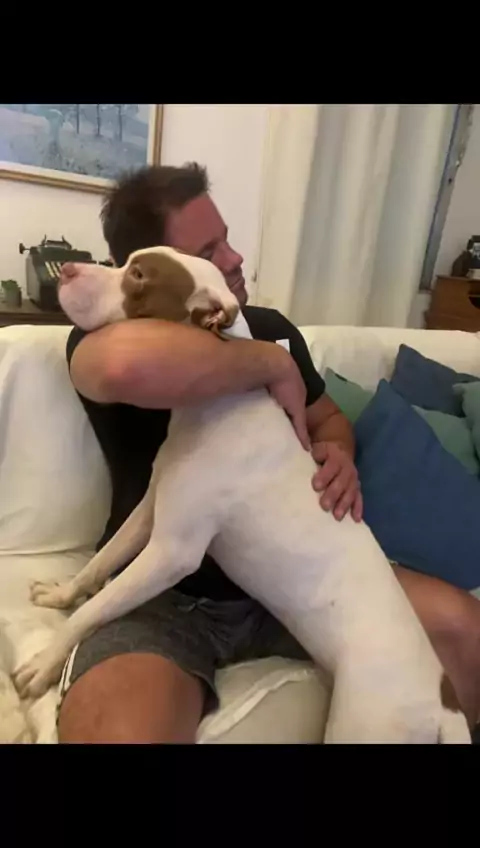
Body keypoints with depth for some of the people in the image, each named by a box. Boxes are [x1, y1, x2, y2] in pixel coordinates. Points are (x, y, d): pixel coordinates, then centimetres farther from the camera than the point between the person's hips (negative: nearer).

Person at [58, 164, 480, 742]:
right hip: (162, 596, -4)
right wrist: (273, 366, -21)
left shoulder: (269, 327, 9)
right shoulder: (103, 337, -8)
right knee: (118, 731, -35)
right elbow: (132, 365, -36)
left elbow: (329, 416, 22)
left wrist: (340, 456, -3)